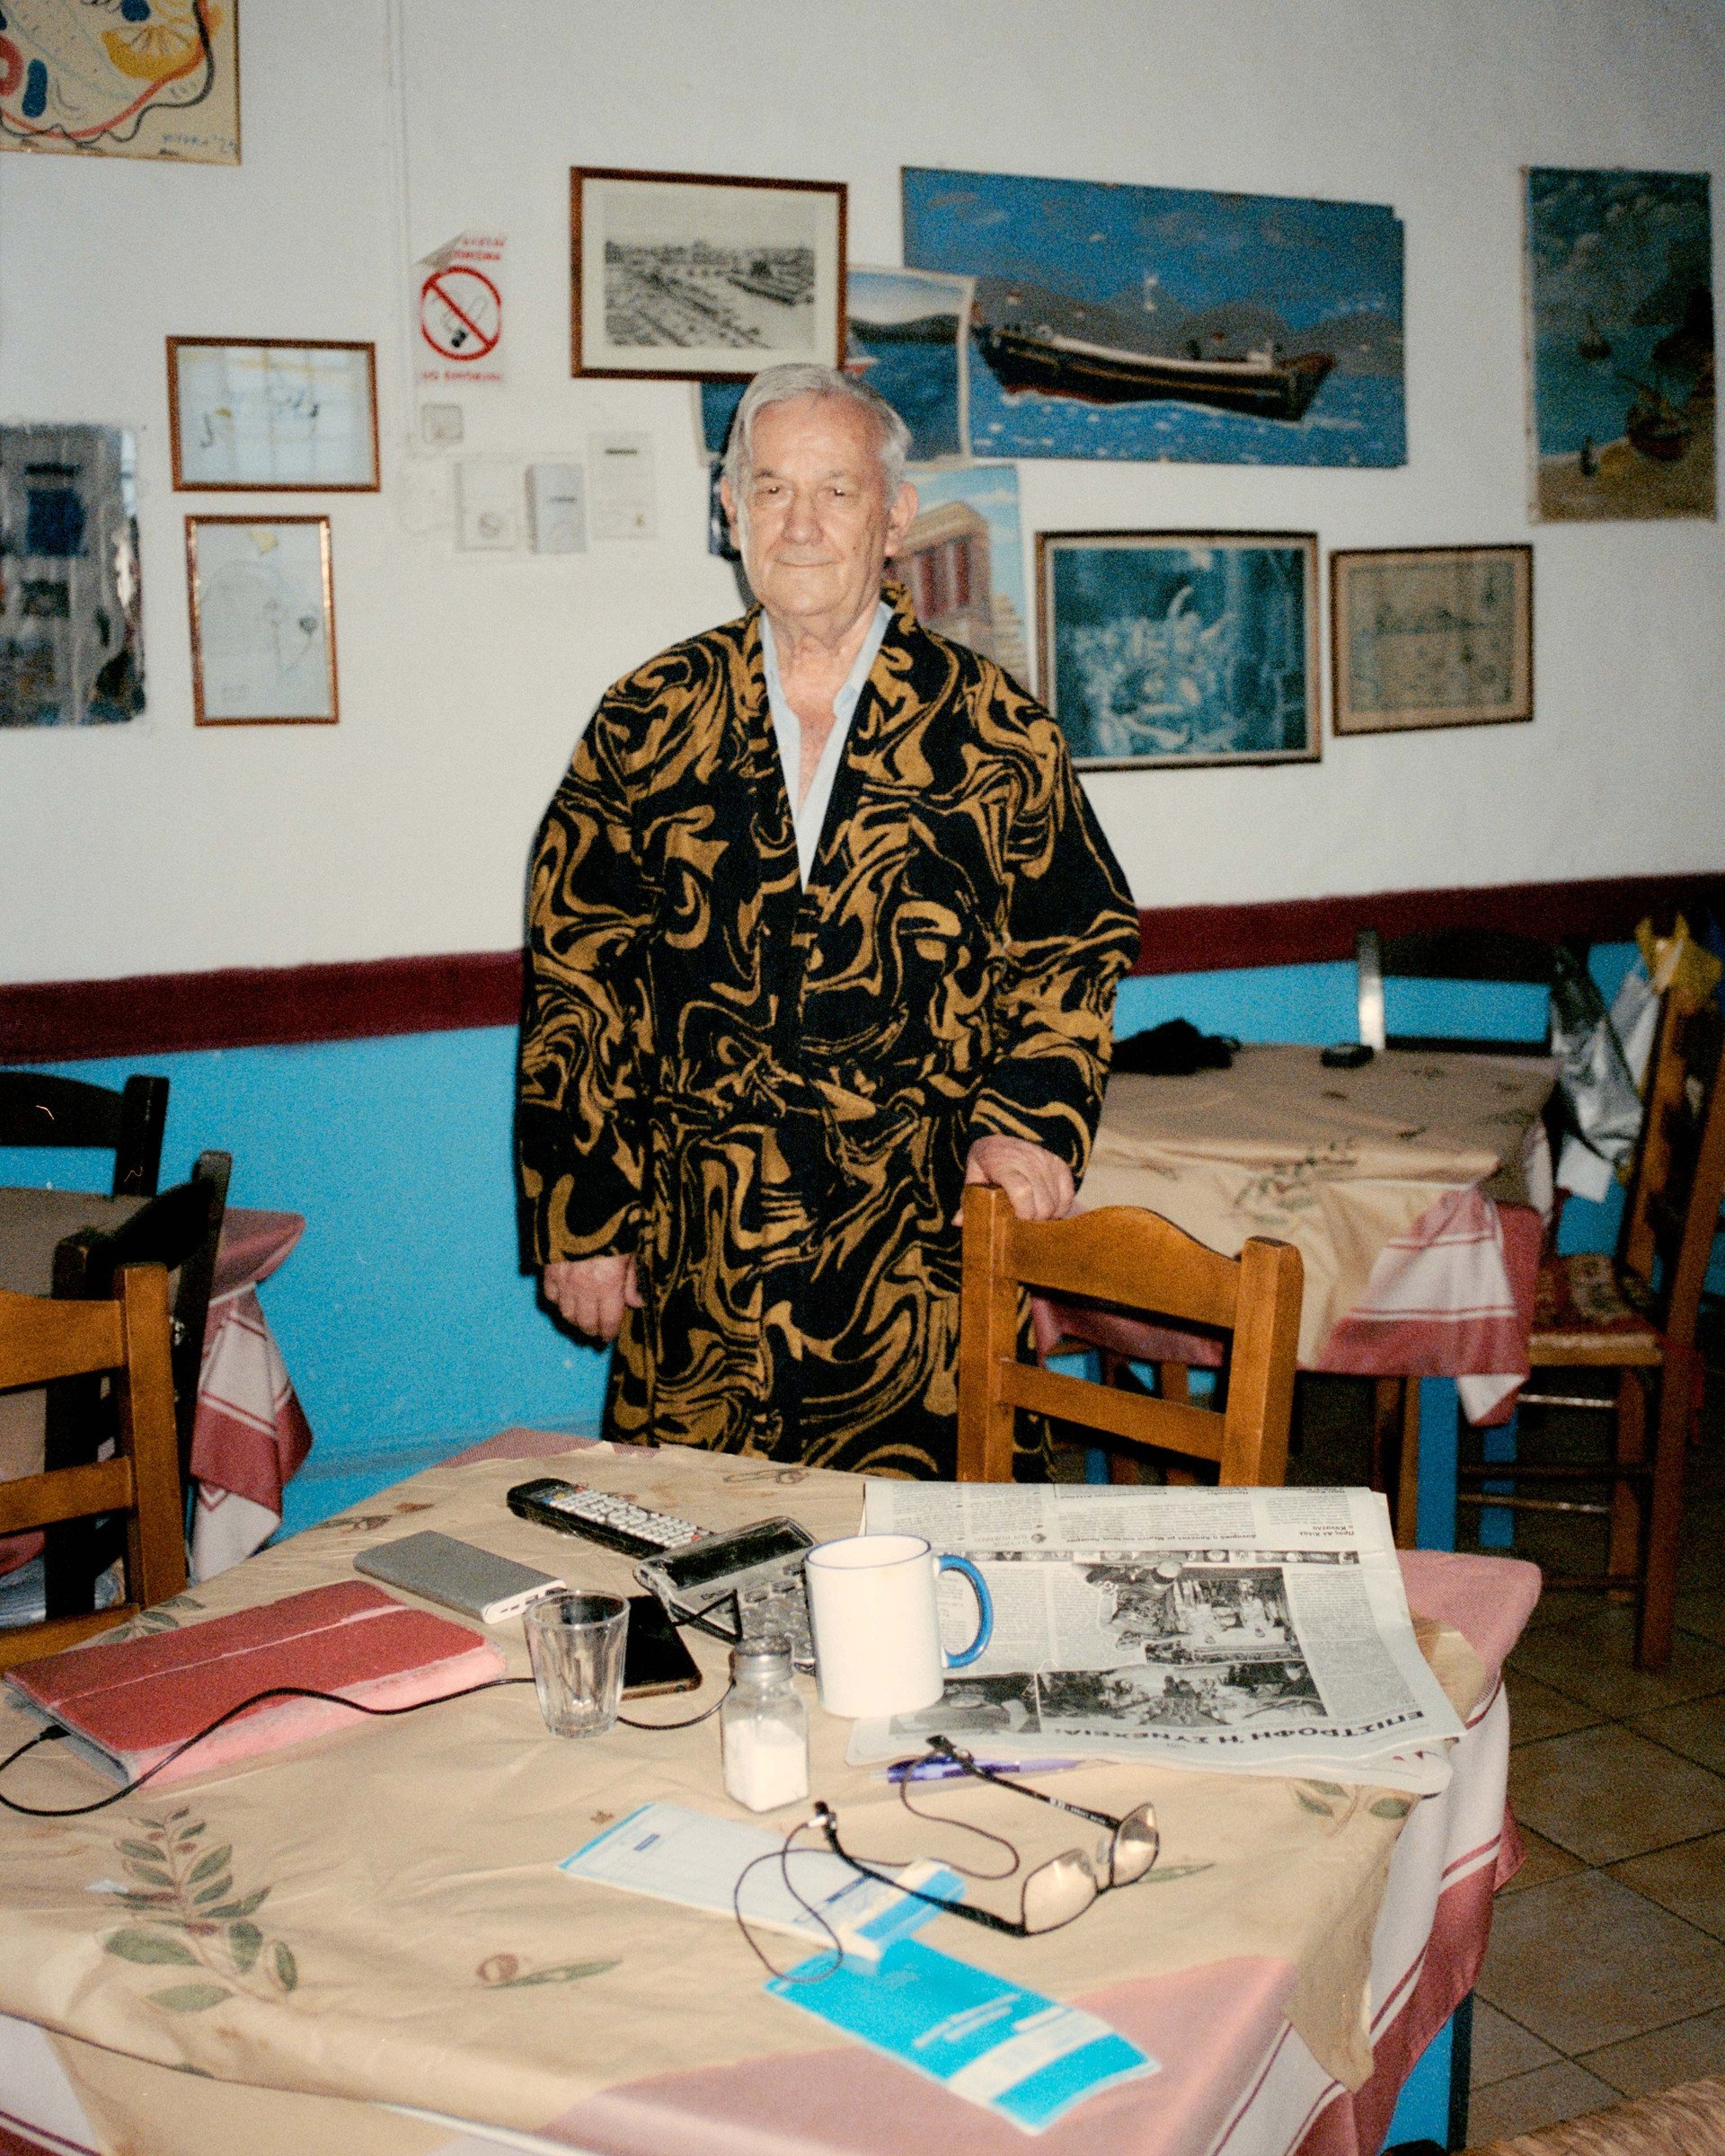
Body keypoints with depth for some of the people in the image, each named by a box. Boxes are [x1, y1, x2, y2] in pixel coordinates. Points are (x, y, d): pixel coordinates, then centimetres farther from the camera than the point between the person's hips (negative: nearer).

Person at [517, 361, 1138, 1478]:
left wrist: (1029, 1118, -9)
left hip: (926, 1253, -1)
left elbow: (1078, 939, 8)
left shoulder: (993, 727, 2)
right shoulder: (651, 719, 4)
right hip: (696, 1258, 1)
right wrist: (579, 1217, 2)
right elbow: (577, 971, 6)